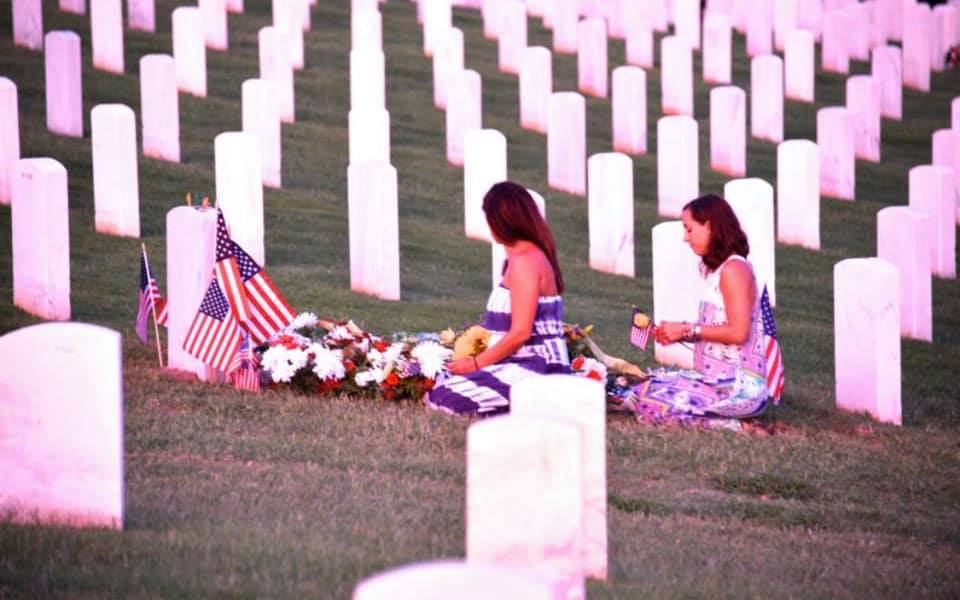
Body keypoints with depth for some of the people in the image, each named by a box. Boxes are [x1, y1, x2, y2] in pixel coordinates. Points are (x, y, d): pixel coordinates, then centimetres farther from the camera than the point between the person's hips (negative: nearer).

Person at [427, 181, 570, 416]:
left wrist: (477, 363, -11)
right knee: (439, 386, 10)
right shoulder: (536, 255, 18)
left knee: (442, 397, -23)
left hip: (534, 369, -10)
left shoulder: (525, 261, -14)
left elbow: (520, 333, -19)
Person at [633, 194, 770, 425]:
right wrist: (678, 334, 5)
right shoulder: (715, 268, 17)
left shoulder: (733, 269, -13)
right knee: (640, 392, 8)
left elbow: (738, 332, -20)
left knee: (651, 403, -18)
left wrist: (687, 330, -12)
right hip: (714, 378, 10)